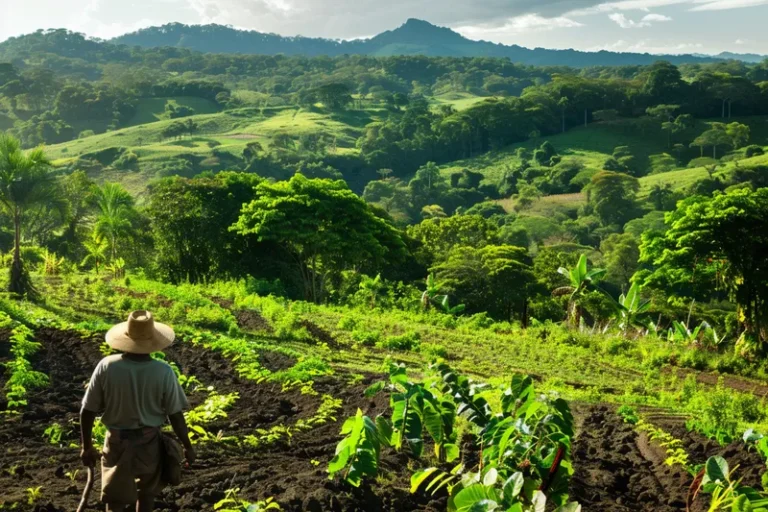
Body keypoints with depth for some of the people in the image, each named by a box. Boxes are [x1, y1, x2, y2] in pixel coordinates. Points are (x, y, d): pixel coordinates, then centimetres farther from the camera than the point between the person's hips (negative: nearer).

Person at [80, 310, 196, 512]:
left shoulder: (106, 367, -17)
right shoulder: (163, 372, -20)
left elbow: (88, 411, -10)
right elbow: (175, 415, -13)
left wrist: (87, 446, 4)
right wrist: (187, 446, 2)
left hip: (117, 442, 0)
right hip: (149, 442, 0)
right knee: (147, 492, 25)